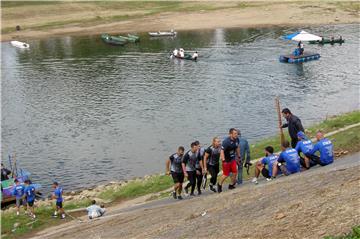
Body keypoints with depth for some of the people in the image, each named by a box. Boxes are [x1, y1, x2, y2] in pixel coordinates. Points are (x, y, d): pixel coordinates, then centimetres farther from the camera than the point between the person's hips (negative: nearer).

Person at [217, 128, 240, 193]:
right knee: (226, 175, 3)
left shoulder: (237, 140, -3)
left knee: (235, 172, 2)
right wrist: (223, 160, -28)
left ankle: (231, 185, 23)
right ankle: (220, 184, 28)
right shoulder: (226, 141, -24)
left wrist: (238, 157, 19)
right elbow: (222, 151, -24)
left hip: (233, 159, 6)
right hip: (226, 160, -6)